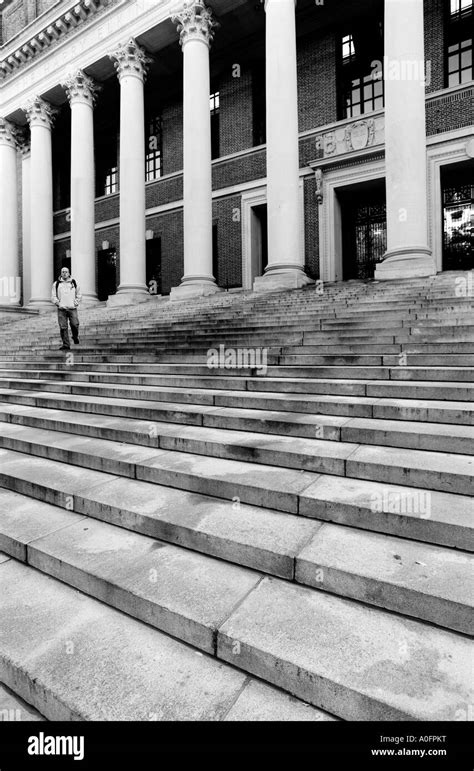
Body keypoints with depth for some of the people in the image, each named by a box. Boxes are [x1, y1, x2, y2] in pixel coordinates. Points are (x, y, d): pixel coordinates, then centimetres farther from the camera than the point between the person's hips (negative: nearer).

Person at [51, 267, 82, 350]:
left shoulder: (74, 283, 11)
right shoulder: (56, 284, 10)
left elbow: (79, 295, 15)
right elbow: (53, 296, 11)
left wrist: (76, 303, 2)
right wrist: (57, 303, -5)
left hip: (72, 309, 0)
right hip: (61, 309, 0)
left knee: (75, 325, -11)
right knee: (63, 327, -3)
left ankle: (75, 337, 19)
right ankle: (65, 344, 3)